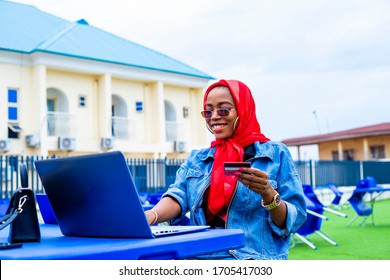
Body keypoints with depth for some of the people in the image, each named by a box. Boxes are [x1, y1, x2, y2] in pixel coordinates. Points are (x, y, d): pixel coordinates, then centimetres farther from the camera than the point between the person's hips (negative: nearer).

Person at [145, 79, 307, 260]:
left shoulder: (276, 154, 7)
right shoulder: (196, 159, 19)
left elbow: (294, 220, 4)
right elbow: (177, 197, 2)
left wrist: (268, 194, -16)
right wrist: (150, 216, -19)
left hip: (251, 257, -4)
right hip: (198, 255, 5)